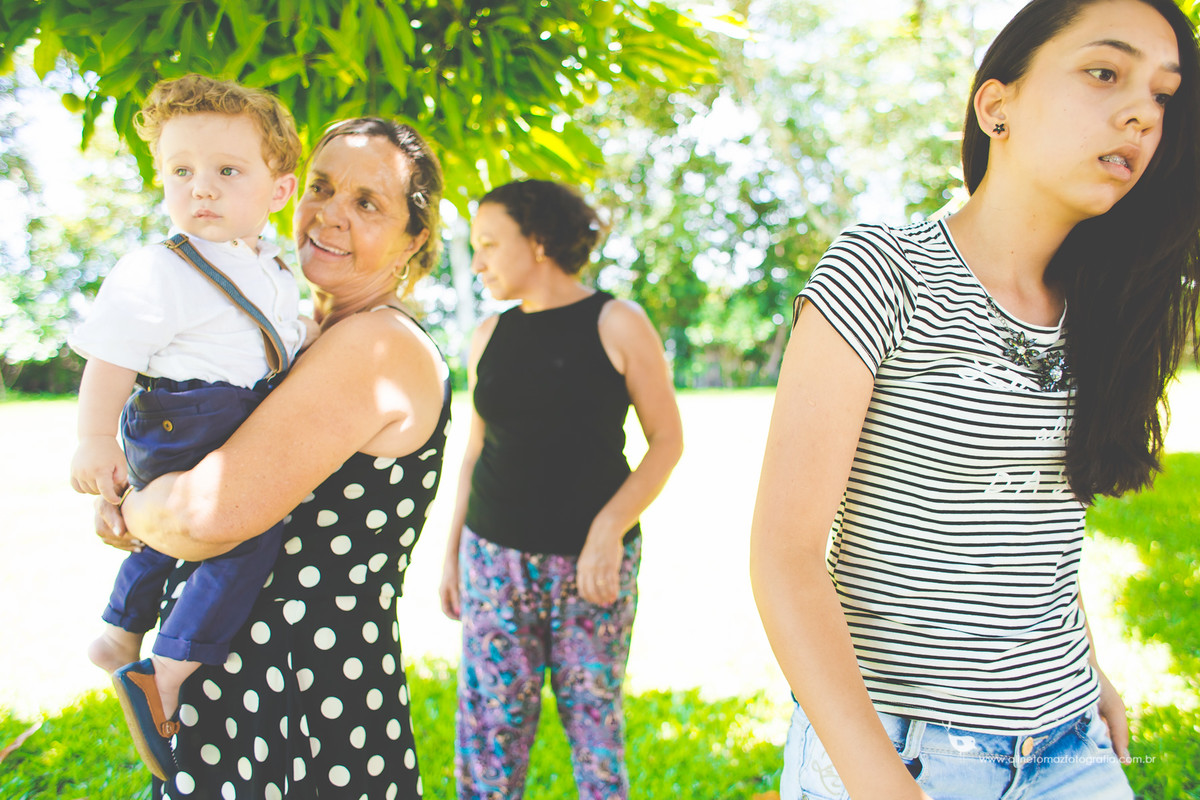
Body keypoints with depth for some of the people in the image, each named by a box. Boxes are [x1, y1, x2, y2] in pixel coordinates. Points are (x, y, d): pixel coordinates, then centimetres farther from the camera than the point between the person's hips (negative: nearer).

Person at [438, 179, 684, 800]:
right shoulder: (489, 337, 9)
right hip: (495, 556, 4)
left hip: (593, 561, -3)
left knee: (595, 719, 3)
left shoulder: (616, 325, -4)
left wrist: (608, 529, -15)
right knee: (488, 724, 2)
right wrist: (451, 550, 13)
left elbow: (667, 439, -5)